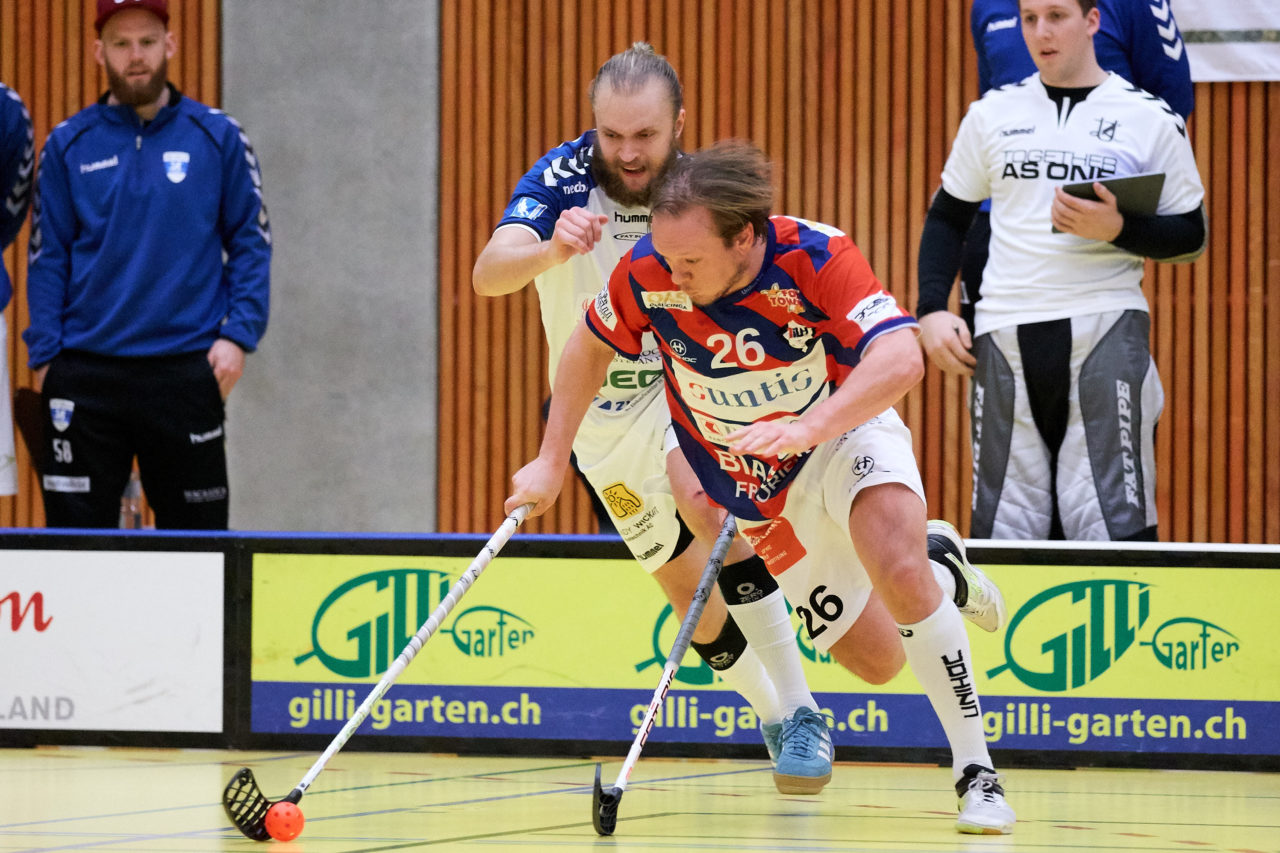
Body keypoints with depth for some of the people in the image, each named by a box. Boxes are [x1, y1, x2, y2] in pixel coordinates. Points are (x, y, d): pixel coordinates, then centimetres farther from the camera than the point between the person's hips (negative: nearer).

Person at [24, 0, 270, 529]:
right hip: (85, 375, 1)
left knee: (197, 534, 3)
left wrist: (238, 335, -6)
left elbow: (251, 242, 6)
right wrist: (44, 355, -2)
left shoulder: (217, 137, 4)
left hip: (187, 371, -1)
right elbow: (47, 257, 7)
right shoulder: (69, 144, 6)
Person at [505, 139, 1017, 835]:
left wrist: (809, 426, -57)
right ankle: (941, 568, 37)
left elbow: (900, 360, -43)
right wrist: (550, 462, -3)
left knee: (896, 566, -34)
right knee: (877, 660, 3)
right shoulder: (650, 271, -21)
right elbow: (590, 346, -1)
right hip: (761, 494, 4)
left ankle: (975, 771, -22)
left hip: (845, 433, -3)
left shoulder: (816, 258, -31)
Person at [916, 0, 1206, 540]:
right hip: (1005, 333, 3)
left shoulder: (1150, 117, 4)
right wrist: (931, 309, 8)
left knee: (1113, 519, -10)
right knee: (1002, 523, 2)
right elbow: (948, 216, 21)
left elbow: (1190, 236, 5)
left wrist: (1118, 230, -13)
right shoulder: (993, 113, 14)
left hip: (1107, 331, -3)